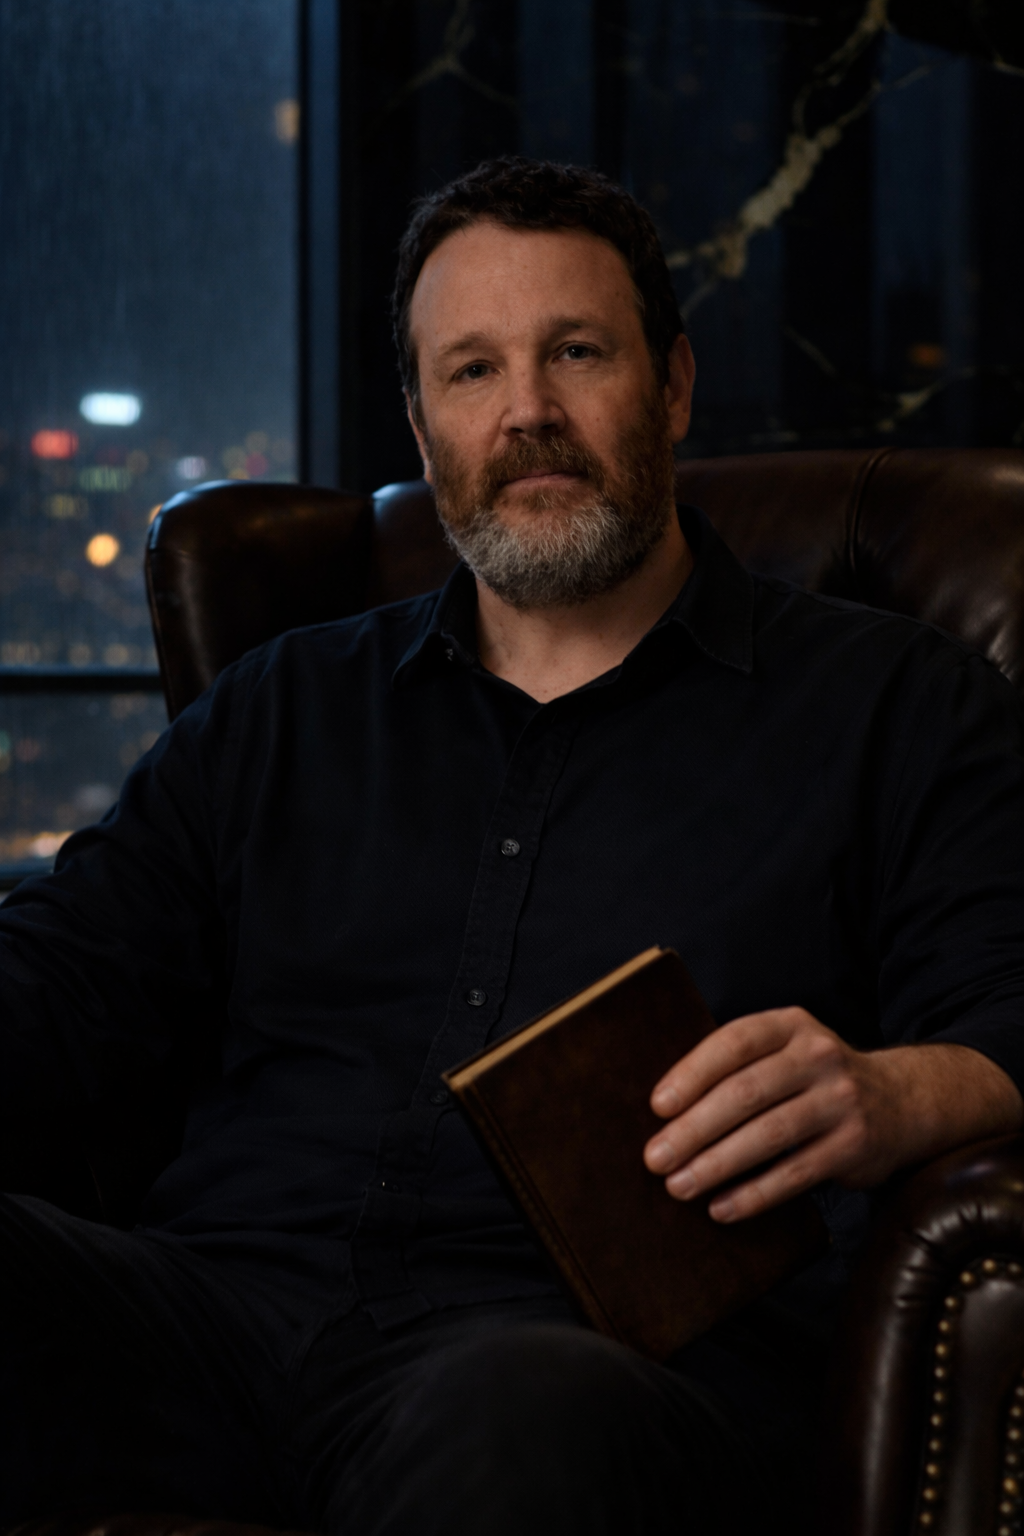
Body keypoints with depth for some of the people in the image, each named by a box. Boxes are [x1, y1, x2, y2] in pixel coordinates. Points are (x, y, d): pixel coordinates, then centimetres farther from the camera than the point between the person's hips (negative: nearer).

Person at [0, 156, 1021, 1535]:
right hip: (231, 1301, 3)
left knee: (531, 1425, -41)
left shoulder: (899, 707, 16)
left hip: (609, 1338, -3)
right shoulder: (286, 710, 28)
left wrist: (891, 1099, -20)